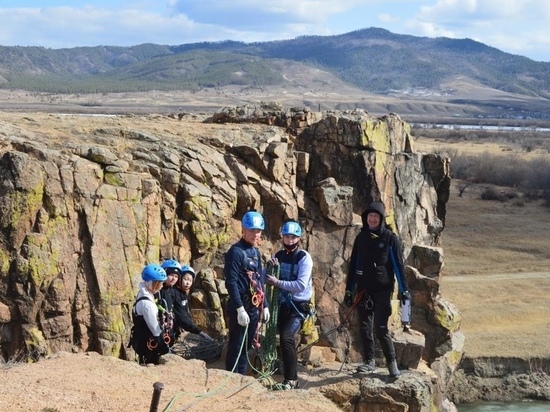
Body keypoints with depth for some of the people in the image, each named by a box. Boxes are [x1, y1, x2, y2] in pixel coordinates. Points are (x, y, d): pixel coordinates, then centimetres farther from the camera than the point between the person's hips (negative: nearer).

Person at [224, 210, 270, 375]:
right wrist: (240, 309, -22)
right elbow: (231, 282, -18)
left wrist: (264, 306, 15)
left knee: (247, 346, 14)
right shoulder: (236, 251, -12)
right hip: (240, 308, -8)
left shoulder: (255, 252, 14)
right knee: (236, 347, -4)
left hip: (254, 307, 8)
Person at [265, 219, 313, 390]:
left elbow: (301, 285, -21)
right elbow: (268, 278, 7)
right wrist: (272, 268, -12)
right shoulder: (278, 255, 6)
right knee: (287, 341, 14)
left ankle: (290, 380, -16)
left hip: (299, 306, -6)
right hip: (283, 304, 6)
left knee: (286, 337, -23)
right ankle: (291, 378, 29)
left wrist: (277, 282, -24)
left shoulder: (304, 258, -11)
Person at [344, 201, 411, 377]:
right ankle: (369, 361, 18)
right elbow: (353, 264, 12)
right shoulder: (361, 237, 8)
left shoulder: (390, 238, -4)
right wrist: (349, 290, 11)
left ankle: (392, 362, 4)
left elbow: (399, 265, -4)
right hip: (363, 289, 5)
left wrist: (404, 289, -9)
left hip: (382, 290, -4)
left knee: (381, 328, -9)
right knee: (365, 327, 7)